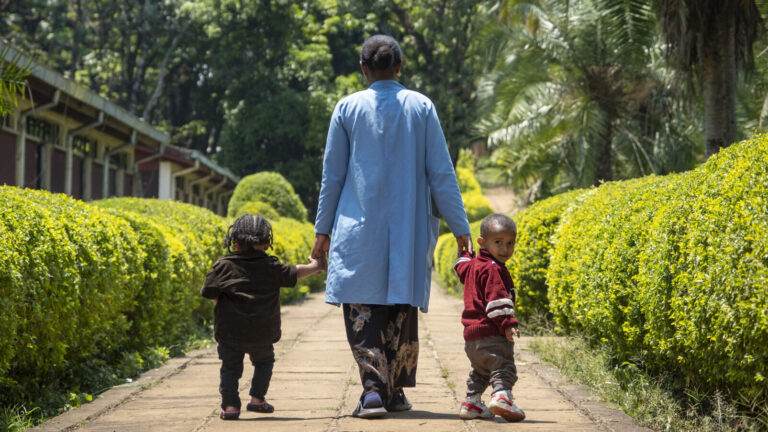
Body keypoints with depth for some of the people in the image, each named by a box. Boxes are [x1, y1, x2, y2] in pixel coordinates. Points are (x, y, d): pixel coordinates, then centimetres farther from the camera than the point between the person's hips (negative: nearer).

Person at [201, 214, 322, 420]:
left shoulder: (223, 266, -4)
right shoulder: (271, 266, -3)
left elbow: (209, 293, -3)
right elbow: (294, 273, 7)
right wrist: (314, 267, 25)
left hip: (229, 331, -1)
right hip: (262, 333, 1)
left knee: (230, 366, 9)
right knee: (264, 361, 23)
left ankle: (230, 405, -1)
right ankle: (257, 398, 19)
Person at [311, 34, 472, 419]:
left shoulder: (347, 108, 1)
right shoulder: (421, 107, 2)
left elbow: (332, 175, 5)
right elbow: (441, 174, 1)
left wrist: (322, 229, 12)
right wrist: (460, 228, 5)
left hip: (360, 231, -1)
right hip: (410, 229, 1)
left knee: (361, 308, 0)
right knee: (402, 309, 10)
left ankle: (373, 388, -16)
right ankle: (396, 392, 15)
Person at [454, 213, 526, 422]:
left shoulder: (472, 265, 15)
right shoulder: (493, 269, -15)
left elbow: (462, 268, 40)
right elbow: (497, 298, -24)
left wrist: (464, 252, 56)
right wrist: (507, 323, -27)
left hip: (472, 332, 10)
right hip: (491, 333, -10)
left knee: (481, 370, 24)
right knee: (503, 365, -17)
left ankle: (471, 403, 29)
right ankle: (501, 396, -36)